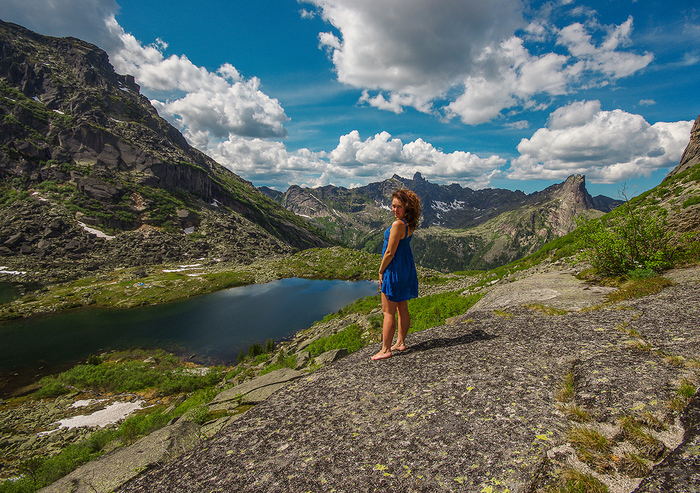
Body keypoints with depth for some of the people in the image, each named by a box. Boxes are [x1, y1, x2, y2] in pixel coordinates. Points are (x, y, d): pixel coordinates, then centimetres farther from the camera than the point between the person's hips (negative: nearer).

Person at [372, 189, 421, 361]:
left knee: (388, 312, 0)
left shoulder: (397, 225, -23)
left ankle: (385, 349, 10)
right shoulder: (409, 224, 5)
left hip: (395, 269, -9)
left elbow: (390, 253, -21)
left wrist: (381, 271, -8)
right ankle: (400, 342, 30)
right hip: (407, 268, 9)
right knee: (402, 308, 17)